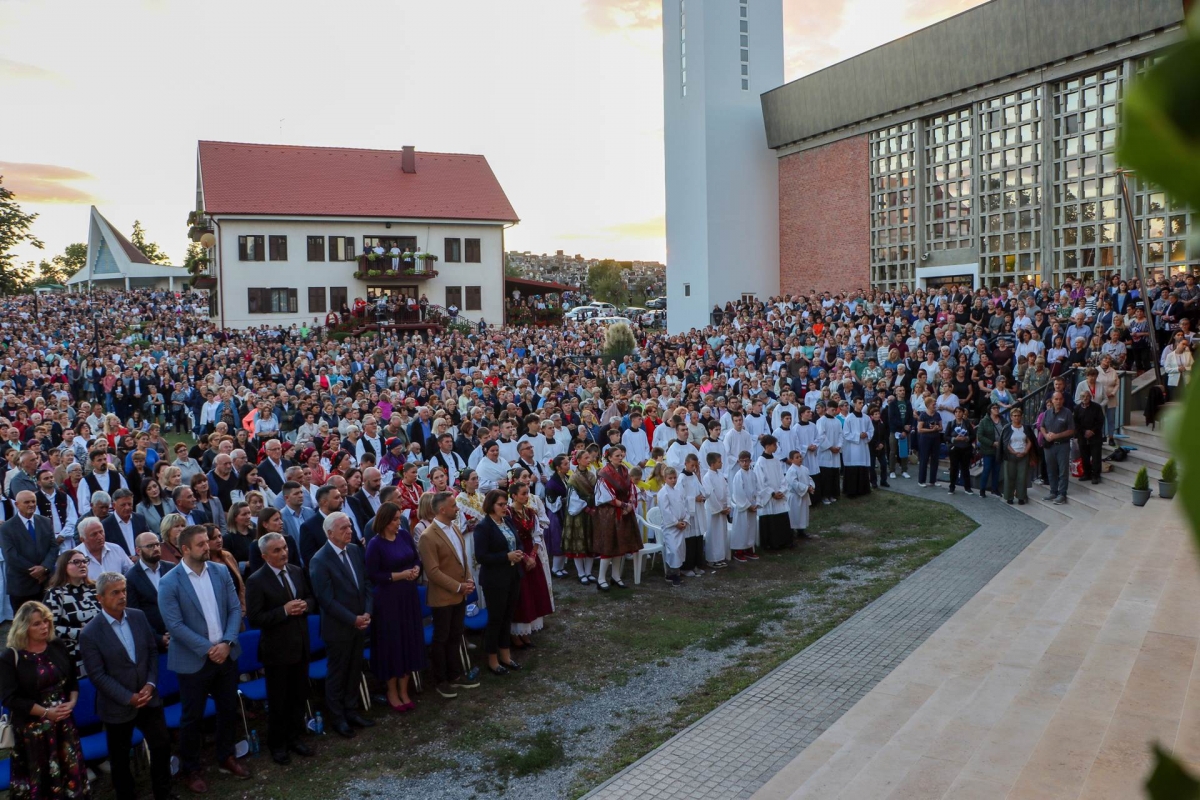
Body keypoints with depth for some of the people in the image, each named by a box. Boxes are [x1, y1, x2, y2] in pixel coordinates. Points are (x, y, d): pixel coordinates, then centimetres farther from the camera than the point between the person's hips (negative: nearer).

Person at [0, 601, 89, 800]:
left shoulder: (58, 647, 2)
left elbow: (72, 680, 10)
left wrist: (71, 703, -8)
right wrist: (45, 712, -18)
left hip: (64, 722, 4)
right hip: (33, 728, -4)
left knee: (71, 771, 10)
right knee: (41, 779, 6)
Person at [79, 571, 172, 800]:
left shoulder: (138, 616, -3)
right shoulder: (90, 634, -16)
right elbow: (98, 675, -15)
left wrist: (151, 684, -9)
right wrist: (128, 697, -18)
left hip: (148, 697, 4)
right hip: (117, 706, -4)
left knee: (162, 745, 11)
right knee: (120, 757, 14)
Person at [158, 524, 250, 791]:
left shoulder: (221, 571, -1)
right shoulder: (169, 583, -13)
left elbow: (235, 609, 0)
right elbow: (175, 625, -16)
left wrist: (227, 643, -13)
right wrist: (208, 649, -18)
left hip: (226, 654, 4)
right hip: (194, 660, -4)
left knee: (229, 709, 16)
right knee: (192, 717, 9)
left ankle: (226, 757, 36)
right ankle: (189, 769, 27)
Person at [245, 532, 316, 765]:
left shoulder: (297, 571, 2)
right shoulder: (256, 581, -16)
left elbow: (311, 598, 12)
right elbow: (255, 618, -18)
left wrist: (305, 605, -11)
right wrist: (284, 611, -26)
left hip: (301, 645, 5)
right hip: (277, 649, -5)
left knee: (300, 695, 17)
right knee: (278, 700, 10)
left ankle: (295, 737, 34)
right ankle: (277, 744, 27)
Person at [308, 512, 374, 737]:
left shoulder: (355, 550, 1)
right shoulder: (319, 560, -19)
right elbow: (327, 600, -19)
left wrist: (367, 613, -6)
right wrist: (353, 619, -17)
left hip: (360, 623, 6)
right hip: (338, 628, -6)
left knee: (354, 671, 17)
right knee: (337, 674, 11)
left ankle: (351, 710, 33)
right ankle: (337, 718, 27)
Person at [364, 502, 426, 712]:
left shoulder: (404, 535, 1)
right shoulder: (375, 544, -13)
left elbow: (417, 558, 11)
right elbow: (372, 575, -14)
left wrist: (416, 569, -10)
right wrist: (399, 575, -19)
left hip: (409, 596, 5)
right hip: (388, 600, -5)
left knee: (409, 642, 11)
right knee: (391, 644, 6)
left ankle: (404, 690, 25)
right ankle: (392, 692, 23)